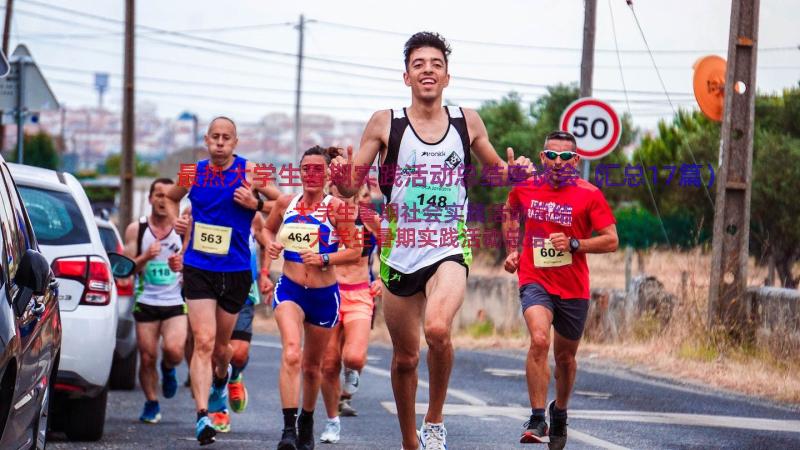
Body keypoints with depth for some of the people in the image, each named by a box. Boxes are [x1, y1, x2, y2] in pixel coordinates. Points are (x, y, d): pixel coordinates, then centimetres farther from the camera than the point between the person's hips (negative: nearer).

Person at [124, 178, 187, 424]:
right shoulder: (136, 229, 5)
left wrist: (181, 266, -17)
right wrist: (145, 257, -17)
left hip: (176, 303, -1)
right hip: (146, 302, 1)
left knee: (174, 350, -21)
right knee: (147, 357, 0)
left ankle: (168, 368, 14)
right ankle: (151, 403, 21)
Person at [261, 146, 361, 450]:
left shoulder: (336, 207, -7)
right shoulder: (285, 203, 2)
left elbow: (355, 251, -6)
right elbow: (268, 229, 23)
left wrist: (325, 259, -21)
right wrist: (264, 270, 8)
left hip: (324, 295, 0)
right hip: (289, 290, 0)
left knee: (312, 365, 15)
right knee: (291, 354, -24)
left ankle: (307, 420, 41)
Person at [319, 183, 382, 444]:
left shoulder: (370, 219, 1)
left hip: (359, 297, -1)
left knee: (354, 357, -22)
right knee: (329, 364, 2)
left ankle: (351, 374, 17)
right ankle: (332, 421, 22)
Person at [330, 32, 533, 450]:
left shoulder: (466, 121, 4)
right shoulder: (385, 123, 0)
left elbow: (498, 170, 19)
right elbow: (350, 187, 3)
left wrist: (516, 171, -4)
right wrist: (341, 173, -21)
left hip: (449, 251, -1)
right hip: (399, 254, 1)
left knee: (437, 329, -29)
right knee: (405, 357, 10)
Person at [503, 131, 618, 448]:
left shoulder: (589, 195, -6)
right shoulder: (524, 189, 1)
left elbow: (611, 241, -7)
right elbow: (510, 213, 25)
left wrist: (573, 244, -19)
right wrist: (513, 250, 14)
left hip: (573, 288, 1)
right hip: (535, 280, 0)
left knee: (565, 356, 14)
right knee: (539, 340, -25)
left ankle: (559, 413, 42)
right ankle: (537, 421, -24)